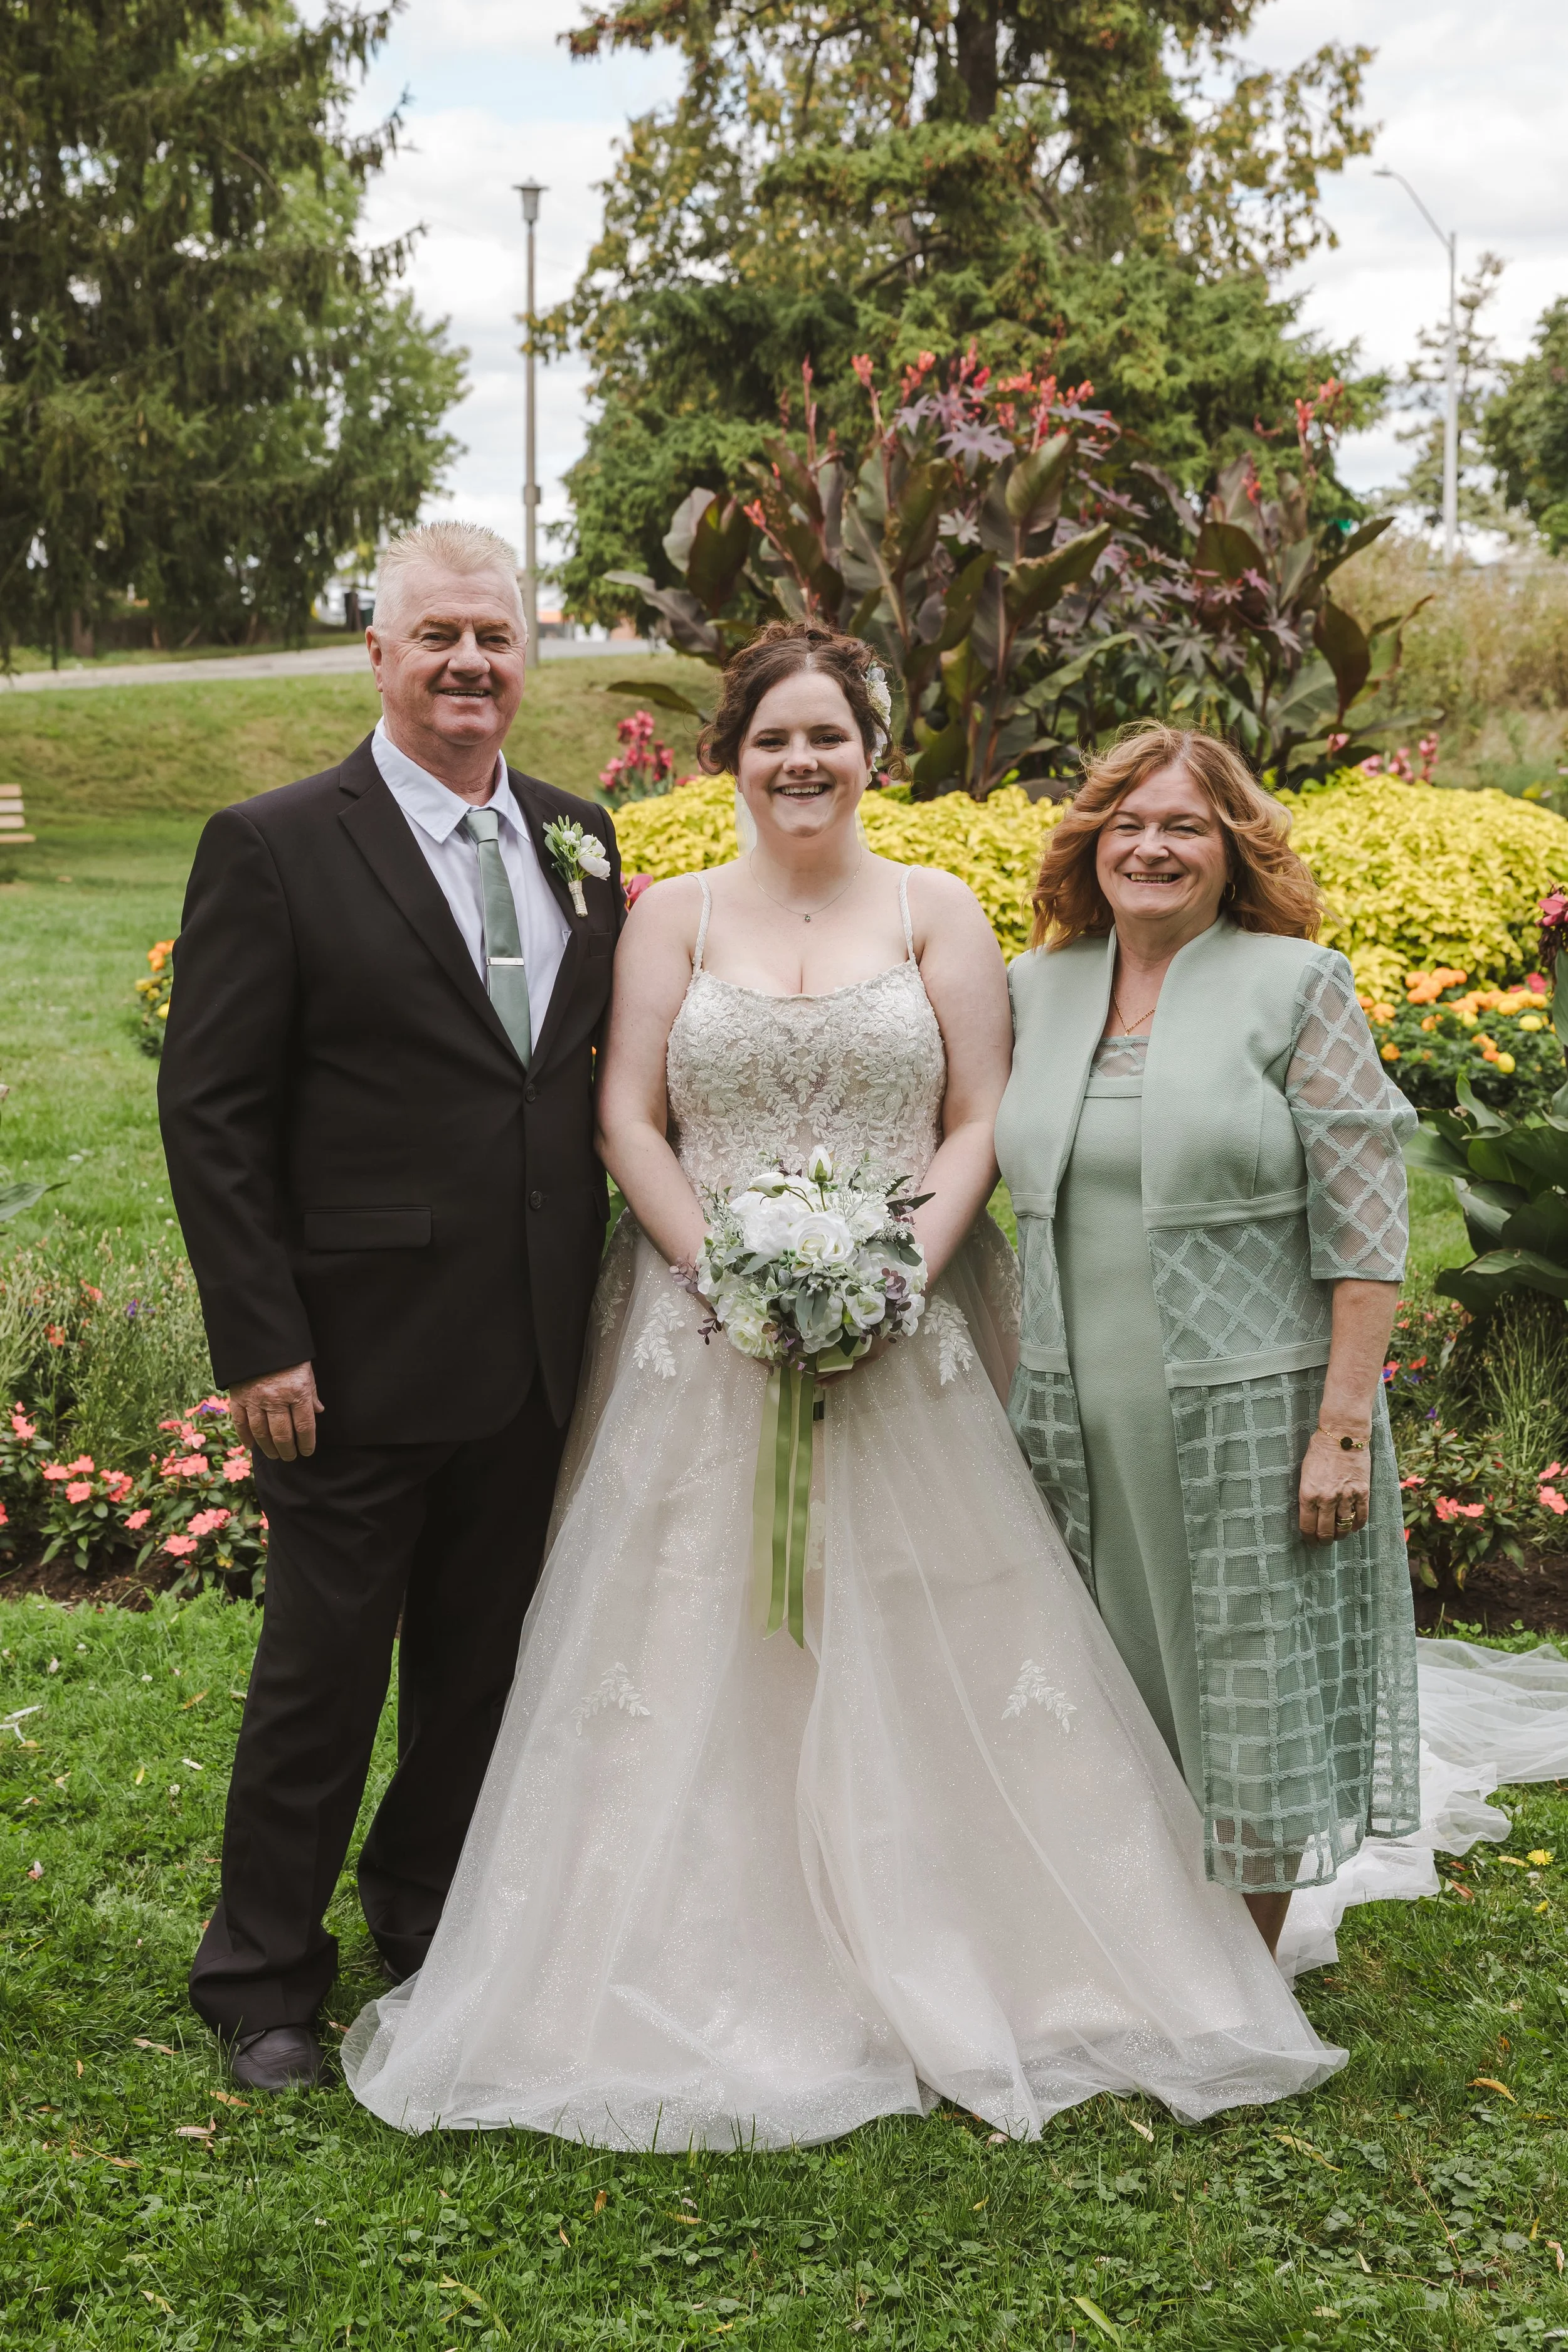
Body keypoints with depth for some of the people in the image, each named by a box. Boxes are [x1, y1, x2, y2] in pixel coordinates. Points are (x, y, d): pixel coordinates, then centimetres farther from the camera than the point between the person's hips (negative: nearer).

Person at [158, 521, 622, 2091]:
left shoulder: (578, 839, 8)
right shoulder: (273, 846, -8)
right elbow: (209, 1109, -10)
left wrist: (600, 1302, 6)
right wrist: (258, 1343, -15)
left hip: (531, 1361, 5)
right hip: (362, 1358, -5)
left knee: (482, 1666, 18)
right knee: (321, 1673, 8)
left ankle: (431, 1931, 38)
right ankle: (263, 1978, 26)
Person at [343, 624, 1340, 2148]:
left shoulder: (938, 913, 7)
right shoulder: (675, 917, 7)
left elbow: (978, 1126, 2)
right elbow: (627, 1123, 2)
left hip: (904, 1338, 0)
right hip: (705, 1332, 0)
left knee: (916, 1651, 2)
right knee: (699, 1649, 0)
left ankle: (937, 1973, 16)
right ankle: (706, 1987, 11)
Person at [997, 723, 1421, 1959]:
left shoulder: (1297, 985, -5)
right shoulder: (1037, 991, 8)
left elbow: (1364, 1226, -8)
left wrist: (1343, 1429, -14)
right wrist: (1018, 1409, 10)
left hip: (1250, 1420, -4)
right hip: (1082, 1426, 4)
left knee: (1252, 1704, 5)